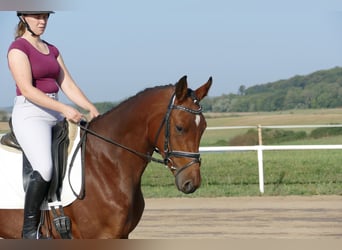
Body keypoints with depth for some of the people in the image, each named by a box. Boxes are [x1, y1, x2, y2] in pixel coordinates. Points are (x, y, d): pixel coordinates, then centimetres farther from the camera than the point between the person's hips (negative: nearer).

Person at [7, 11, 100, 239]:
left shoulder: (52, 50, 19)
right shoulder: (18, 48, -5)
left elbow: (68, 84, 14)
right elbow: (27, 89, -15)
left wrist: (91, 108, -2)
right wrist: (64, 109, -23)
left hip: (55, 116, 8)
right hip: (29, 114, -8)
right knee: (45, 167, -30)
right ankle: (29, 229, -19)